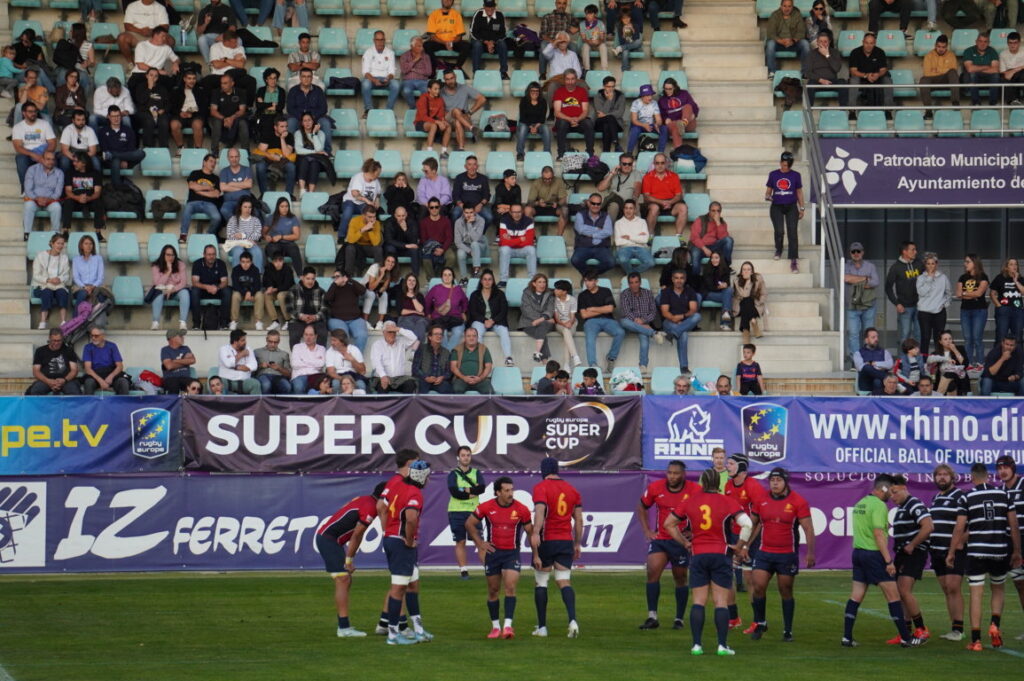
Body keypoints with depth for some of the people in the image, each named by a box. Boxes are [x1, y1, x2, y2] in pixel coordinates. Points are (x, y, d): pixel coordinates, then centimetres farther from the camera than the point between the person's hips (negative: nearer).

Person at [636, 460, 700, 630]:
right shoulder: (655, 488, -3)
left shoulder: (694, 490, -10)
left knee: (680, 579, 7)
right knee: (653, 571, -14)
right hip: (660, 538, 2)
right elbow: (641, 507, 13)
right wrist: (646, 530, 5)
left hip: (682, 541, -2)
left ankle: (679, 619, 19)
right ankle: (652, 616, -10)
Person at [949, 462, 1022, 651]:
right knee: (998, 590, 21)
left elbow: (960, 529, -6)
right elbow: (1014, 526, 4)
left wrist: (951, 553, 3)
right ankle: (995, 624, -2)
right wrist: (1017, 552, 13)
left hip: (976, 552, -2)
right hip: (1000, 552, 2)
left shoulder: (967, 498, -3)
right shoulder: (1003, 495, 4)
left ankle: (976, 640, -4)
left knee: (976, 595, 0)